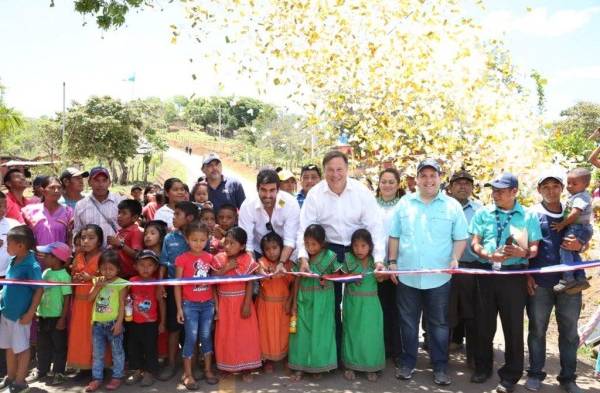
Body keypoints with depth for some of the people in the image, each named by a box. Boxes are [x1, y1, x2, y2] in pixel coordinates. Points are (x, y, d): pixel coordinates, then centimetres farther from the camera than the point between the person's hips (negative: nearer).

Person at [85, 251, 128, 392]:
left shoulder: (121, 283, -9)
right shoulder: (98, 281, 7)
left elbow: (122, 305, -9)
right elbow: (89, 299, 3)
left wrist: (119, 323, -14)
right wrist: (98, 286, -10)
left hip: (113, 323, -5)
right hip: (98, 323, 5)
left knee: (117, 352, 6)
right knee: (97, 353, 13)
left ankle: (116, 377, 16)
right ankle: (97, 378, 22)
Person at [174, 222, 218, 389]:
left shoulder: (209, 258, 3)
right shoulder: (182, 259, -8)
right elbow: (177, 285, -5)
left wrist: (216, 302, 6)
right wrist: (179, 308, -7)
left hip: (208, 304, 3)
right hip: (190, 304, -3)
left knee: (206, 336, 11)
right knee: (191, 338, -1)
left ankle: (208, 370, 24)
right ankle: (187, 374, 11)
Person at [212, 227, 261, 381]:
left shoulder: (247, 260, -9)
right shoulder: (219, 259, -4)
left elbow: (250, 284, -8)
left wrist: (247, 304, -13)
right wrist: (226, 268, -19)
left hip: (242, 302, -1)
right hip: (225, 303, 2)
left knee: (245, 334, 4)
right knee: (226, 335, 9)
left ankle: (246, 368, 15)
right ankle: (229, 366, 23)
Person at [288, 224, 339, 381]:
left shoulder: (329, 256, -9)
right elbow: (297, 280, 3)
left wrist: (327, 280, -18)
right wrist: (294, 303, 3)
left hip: (322, 301, -2)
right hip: (304, 300, 2)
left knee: (320, 331, 6)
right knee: (302, 332, 6)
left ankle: (319, 365, 21)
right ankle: (300, 366, 15)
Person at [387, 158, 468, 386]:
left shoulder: (452, 206, 2)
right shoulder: (404, 203, 6)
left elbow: (460, 238, 3)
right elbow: (394, 236, 9)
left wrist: (455, 258, -13)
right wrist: (392, 261, 2)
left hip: (439, 277, -1)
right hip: (407, 275, 1)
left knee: (439, 324, 8)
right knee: (408, 322, 12)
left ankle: (440, 367, 21)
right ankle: (407, 363, 25)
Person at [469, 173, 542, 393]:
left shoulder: (529, 216, 3)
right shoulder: (482, 213, 7)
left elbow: (535, 248, 2)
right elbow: (475, 244, 2)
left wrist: (523, 252, -20)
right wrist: (489, 255, -17)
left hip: (514, 275, -2)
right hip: (486, 273, 2)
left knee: (513, 325, 3)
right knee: (484, 323, 11)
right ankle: (483, 367, 28)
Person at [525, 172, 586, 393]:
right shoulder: (532, 214, 1)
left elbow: (584, 240, 14)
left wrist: (579, 245, -9)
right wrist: (527, 275, -7)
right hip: (540, 282, -2)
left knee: (569, 331, 8)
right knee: (537, 329, 7)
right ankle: (535, 374, 20)